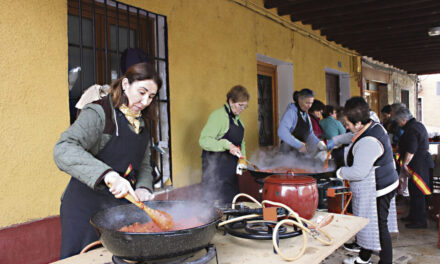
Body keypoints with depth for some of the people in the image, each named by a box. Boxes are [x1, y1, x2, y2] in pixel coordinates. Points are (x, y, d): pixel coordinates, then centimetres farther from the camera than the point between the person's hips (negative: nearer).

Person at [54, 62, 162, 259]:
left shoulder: (141, 123, 10)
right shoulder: (99, 113, -14)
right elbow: (64, 149, -30)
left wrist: (143, 187, -6)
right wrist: (106, 174, -43)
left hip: (122, 203, 7)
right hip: (87, 206, -6)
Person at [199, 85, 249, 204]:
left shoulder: (237, 118, 14)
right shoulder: (218, 115, -15)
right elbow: (204, 140, -23)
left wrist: (242, 159, 9)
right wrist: (228, 145, -31)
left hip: (230, 167, 9)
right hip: (216, 166, -9)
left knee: (231, 201, 12)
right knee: (218, 202, -6)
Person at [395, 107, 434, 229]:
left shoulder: (411, 129, -21)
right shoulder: (418, 125, 12)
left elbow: (410, 151, -25)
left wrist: (404, 164, -16)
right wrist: (400, 147, 24)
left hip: (416, 165, -11)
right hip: (422, 162, 11)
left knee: (417, 193, -3)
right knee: (414, 191, 19)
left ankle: (420, 221, 5)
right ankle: (413, 215, 30)